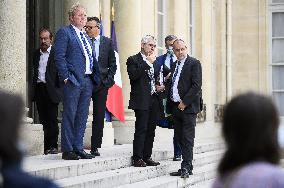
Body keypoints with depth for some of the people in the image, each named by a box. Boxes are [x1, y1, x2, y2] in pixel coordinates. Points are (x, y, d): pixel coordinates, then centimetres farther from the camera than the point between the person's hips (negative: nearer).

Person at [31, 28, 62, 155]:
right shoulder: (36, 53, 17)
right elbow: (34, 72, 19)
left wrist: (59, 89, -9)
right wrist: (34, 87, 10)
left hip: (51, 90, -5)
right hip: (39, 90, 5)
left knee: (52, 119, -5)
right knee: (43, 119, 4)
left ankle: (53, 146, 0)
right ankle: (46, 146, 6)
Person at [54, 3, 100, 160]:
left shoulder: (86, 37, 21)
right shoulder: (64, 32, -2)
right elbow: (59, 57, -9)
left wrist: (96, 76, 10)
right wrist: (66, 77, -15)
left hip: (88, 80, 8)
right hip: (73, 81, -7)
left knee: (82, 116, 9)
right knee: (69, 115, -4)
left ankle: (78, 148, 15)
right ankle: (67, 150, 1)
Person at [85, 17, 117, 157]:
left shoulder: (107, 42, 7)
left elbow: (113, 64, 9)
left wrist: (108, 80, -1)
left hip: (101, 83, 1)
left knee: (99, 117, 2)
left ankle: (95, 148, 8)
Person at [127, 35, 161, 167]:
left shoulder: (155, 61, 18)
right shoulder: (133, 60, -2)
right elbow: (134, 75, -19)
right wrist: (148, 63, -17)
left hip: (154, 100, 7)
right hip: (142, 100, -7)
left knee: (151, 130, 8)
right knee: (141, 130, -8)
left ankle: (147, 157, 14)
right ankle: (137, 159, -4)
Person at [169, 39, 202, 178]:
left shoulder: (194, 63, -4)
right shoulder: (174, 65, 17)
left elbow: (196, 85, -12)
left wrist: (184, 102, -15)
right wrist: (170, 107, 12)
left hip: (188, 107, -7)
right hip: (175, 108, 7)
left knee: (187, 139, -6)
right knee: (180, 139, 7)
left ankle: (186, 168, -5)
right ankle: (186, 167, 12)